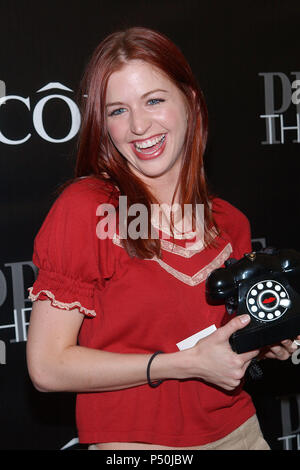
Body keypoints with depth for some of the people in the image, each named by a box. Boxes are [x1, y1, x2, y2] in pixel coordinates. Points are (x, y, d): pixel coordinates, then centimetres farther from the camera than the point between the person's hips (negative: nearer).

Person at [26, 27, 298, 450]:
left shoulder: (230, 224, -1)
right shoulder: (85, 207, -16)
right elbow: (47, 367, -18)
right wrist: (188, 364, -21)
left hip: (237, 432, 5)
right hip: (132, 441, -5)